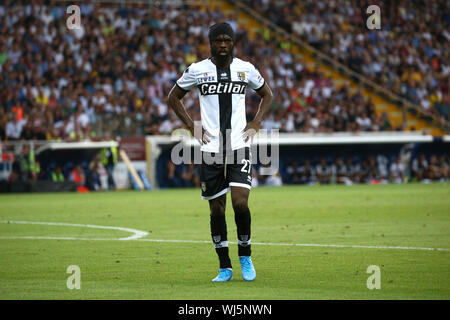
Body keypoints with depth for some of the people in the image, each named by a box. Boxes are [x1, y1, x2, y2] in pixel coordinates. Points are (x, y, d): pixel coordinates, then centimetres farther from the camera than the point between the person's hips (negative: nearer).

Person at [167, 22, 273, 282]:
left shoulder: (246, 69, 4)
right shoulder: (197, 70, 2)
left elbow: (267, 95, 19)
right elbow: (174, 98, 15)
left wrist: (255, 125, 7)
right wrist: (192, 126, 4)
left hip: (239, 146, 0)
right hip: (210, 149, 0)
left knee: (240, 203, -14)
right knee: (217, 209, 3)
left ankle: (245, 256, 8)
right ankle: (224, 267, 14)